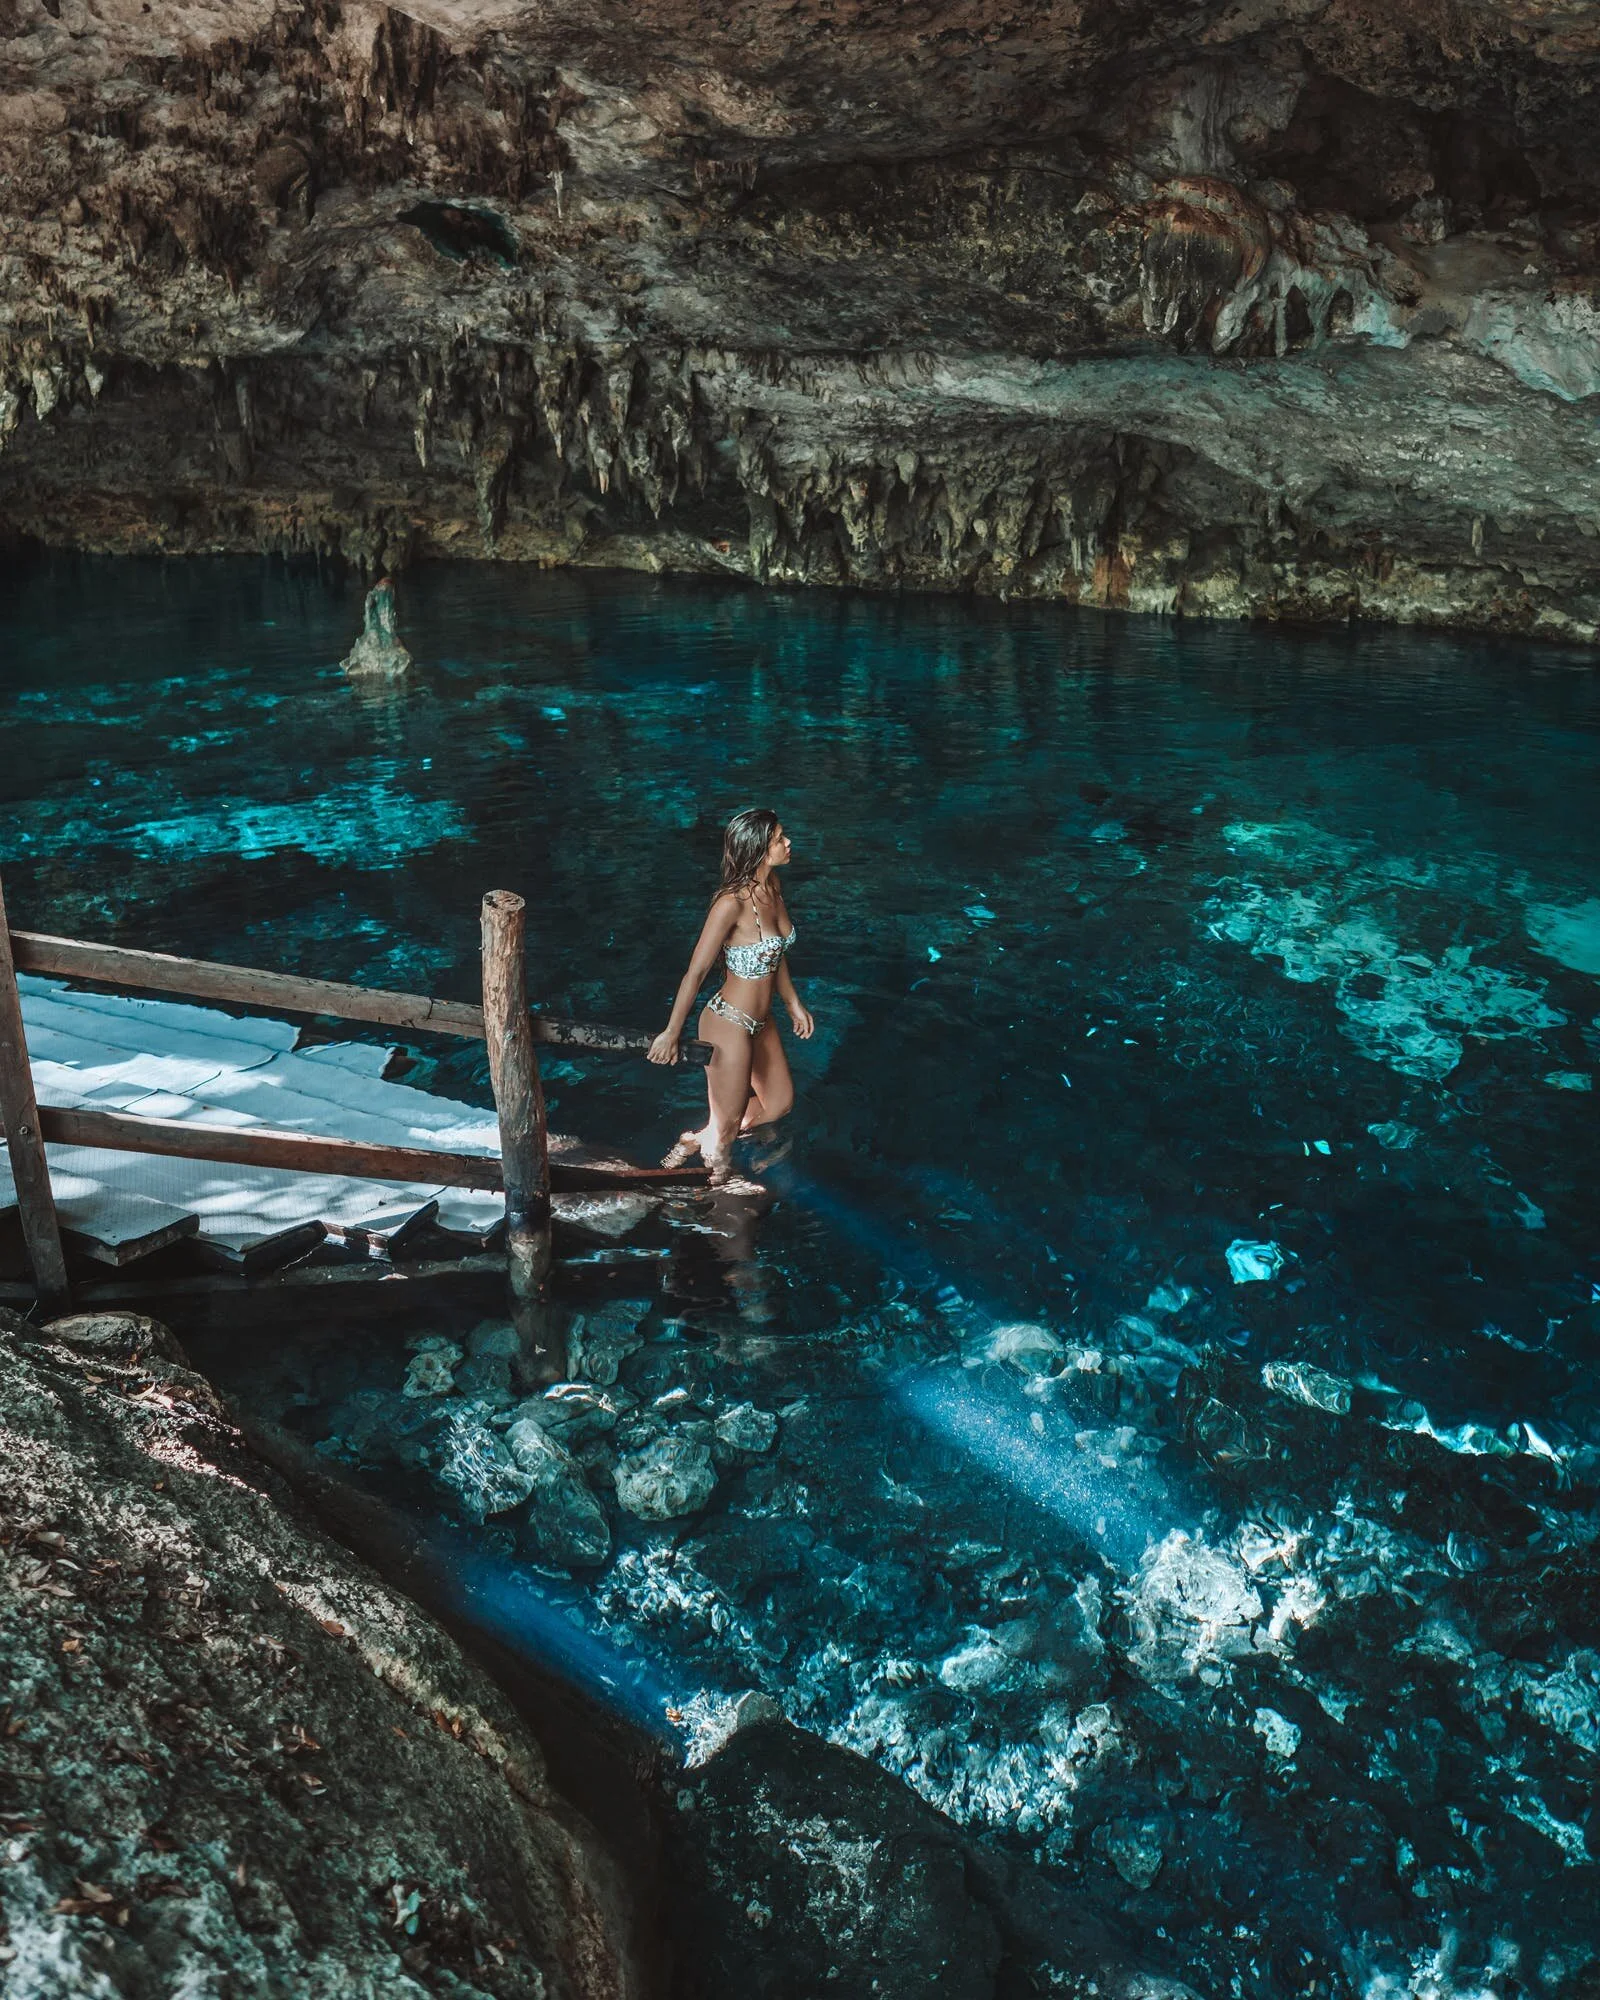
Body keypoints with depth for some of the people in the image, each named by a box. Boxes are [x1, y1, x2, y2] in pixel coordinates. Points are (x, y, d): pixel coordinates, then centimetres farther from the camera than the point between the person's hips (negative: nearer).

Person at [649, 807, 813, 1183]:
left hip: (761, 1021, 9)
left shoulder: (772, 885, -2)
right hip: (730, 1025, -9)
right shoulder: (732, 903, -27)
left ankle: (701, 1141, 40)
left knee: (779, 1103, 24)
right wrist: (672, 1033, -17)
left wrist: (793, 1003, 18)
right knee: (727, 1126, 8)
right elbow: (695, 973, -22)